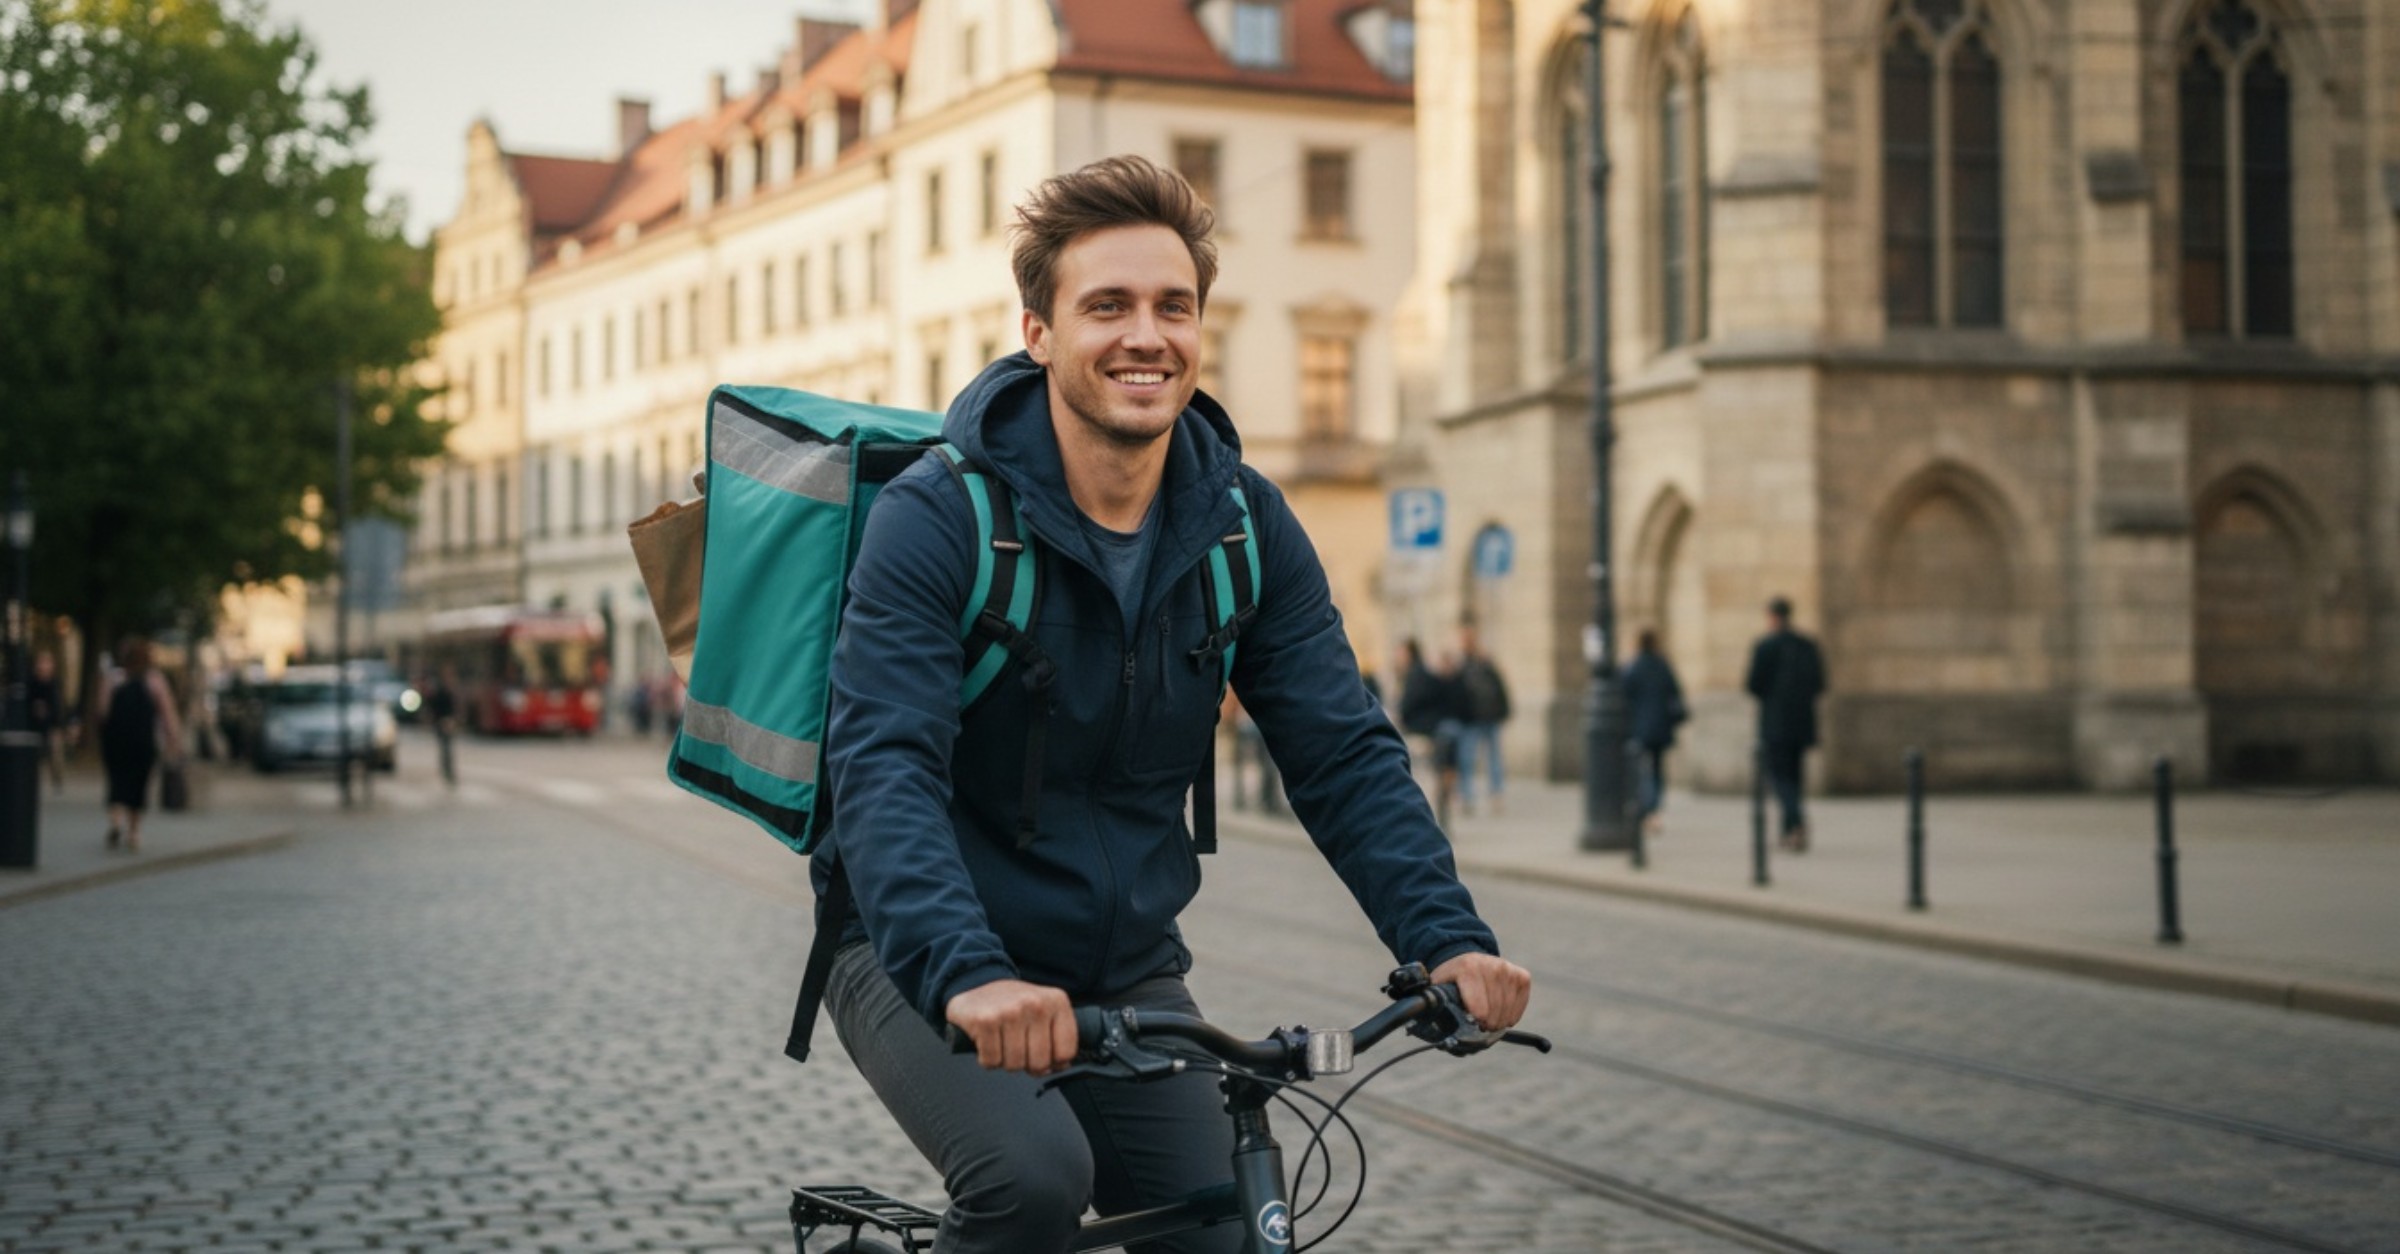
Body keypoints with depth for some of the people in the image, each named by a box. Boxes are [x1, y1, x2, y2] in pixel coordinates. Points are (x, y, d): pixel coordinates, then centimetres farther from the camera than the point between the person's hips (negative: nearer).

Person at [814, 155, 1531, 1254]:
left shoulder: (1246, 523, -3)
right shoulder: (938, 518, -18)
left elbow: (1344, 756, -6)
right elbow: (885, 771, -29)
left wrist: (1448, 938, -22)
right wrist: (966, 974, -46)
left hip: (1127, 967, 5)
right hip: (923, 955, -5)